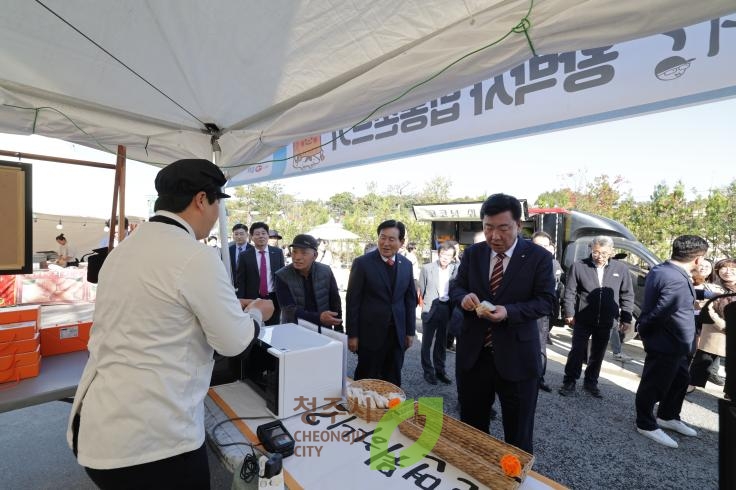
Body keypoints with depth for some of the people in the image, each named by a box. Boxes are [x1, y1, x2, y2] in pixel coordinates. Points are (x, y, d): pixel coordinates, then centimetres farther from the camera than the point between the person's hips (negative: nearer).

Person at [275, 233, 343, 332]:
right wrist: (319, 318, -31)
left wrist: (338, 330, -2)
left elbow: (335, 303, 0)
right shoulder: (282, 276, -14)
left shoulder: (326, 271, -8)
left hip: (323, 329, 2)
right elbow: (290, 310, -19)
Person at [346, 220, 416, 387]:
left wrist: (410, 331, 8)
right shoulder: (362, 263, -9)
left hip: (397, 333, 4)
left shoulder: (406, 264, 3)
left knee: (393, 381, 15)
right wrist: (352, 334, -8)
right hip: (370, 333, -3)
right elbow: (352, 301, -8)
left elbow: (410, 299, 10)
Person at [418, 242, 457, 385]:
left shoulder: (455, 270, -1)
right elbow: (422, 290, 1)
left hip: (446, 309, 2)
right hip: (431, 309, -2)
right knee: (427, 342, 9)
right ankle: (428, 372, 23)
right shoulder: (427, 268, -5)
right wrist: (425, 305, 2)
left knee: (442, 342, 16)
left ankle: (440, 370, 31)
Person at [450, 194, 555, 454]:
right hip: (473, 353, 4)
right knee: (471, 426, 21)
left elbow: (546, 301, -10)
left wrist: (509, 312, -27)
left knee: (518, 432, 15)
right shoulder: (472, 253, 1)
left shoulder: (538, 257, -8)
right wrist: (464, 297, -19)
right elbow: (455, 286, 5)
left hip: (516, 356, -3)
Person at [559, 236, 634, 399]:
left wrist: (626, 318, 4)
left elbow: (627, 295, 7)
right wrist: (569, 313, -7)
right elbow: (569, 292, -4)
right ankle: (569, 382, 16)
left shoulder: (621, 269, 0)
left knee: (598, 355, 15)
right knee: (577, 352, 4)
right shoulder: (579, 266, -7)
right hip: (582, 320, -2)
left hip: (606, 322, 3)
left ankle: (591, 383, 31)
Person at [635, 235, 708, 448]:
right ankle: (646, 425, 27)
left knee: (680, 378, 26)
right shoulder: (677, 280, -29)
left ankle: (668, 417, 45)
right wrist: (644, 331, -11)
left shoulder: (660, 269, 3)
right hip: (666, 343, -10)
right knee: (654, 384, 8)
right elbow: (658, 313, -29)